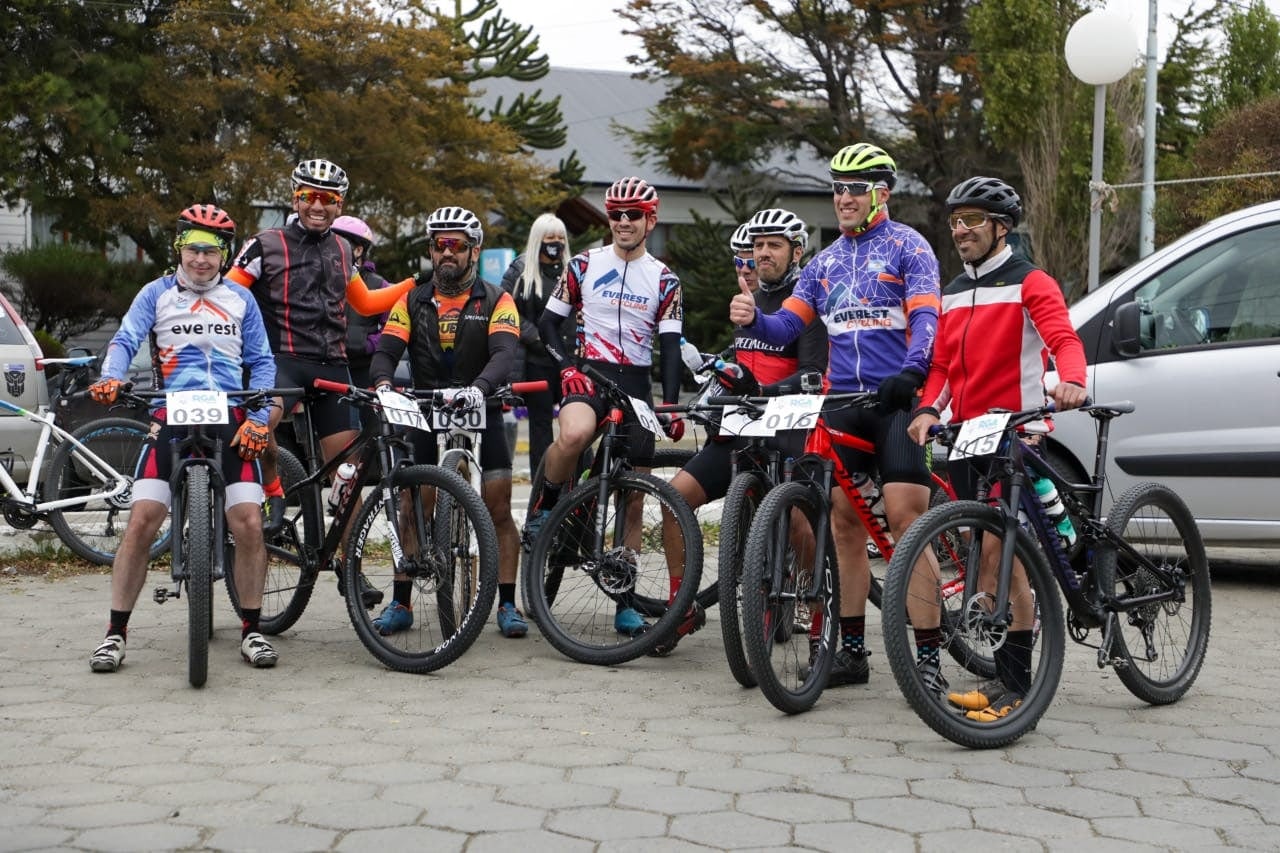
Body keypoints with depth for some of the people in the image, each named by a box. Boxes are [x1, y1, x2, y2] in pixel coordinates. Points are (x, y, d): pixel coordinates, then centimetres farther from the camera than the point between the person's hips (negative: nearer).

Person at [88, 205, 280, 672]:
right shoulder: (156, 294, 11)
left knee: (249, 524, -10)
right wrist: (111, 378, -24)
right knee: (142, 522, -11)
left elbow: (262, 362, 13)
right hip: (172, 417, -1)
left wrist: (258, 418, -3)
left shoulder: (240, 299, 15)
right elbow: (125, 340, -2)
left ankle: (251, 631, 6)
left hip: (230, 419, 1)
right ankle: (115, 633, 1)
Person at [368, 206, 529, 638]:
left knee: (499, 511, -5)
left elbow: (504, 353, -19)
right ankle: (400, 604, 10)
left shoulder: (496, 301, -3)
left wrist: (480, 386, -40)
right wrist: (382, 382, -28)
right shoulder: (413, 302, 5)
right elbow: (386, 350, -5)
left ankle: (507, 604, 3)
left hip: (480, 414, -2)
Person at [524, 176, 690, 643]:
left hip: (636, 383, 2)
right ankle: (544, 508, -11)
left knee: (633, 498, 2)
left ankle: (626, 602, 10)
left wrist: (671, 405, -8)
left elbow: (669, 346, 4)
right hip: (588, 374, -2)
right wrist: (566, 365, -10)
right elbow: (548, 322, 8)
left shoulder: (664, 279, 8)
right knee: (574, 434, -39)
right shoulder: (584, 264, 5)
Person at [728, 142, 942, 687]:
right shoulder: (825, 262, 19)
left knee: (905, 521, -12)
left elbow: (926, 317, -12)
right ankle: (852, 648, 13)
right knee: (844, 522, 5)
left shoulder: (906, 246, 1)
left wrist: (910, 371, -30)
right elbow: (788, 325, 12)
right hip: (842, 403, 6)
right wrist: (752, 319, -11)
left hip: (898, 399, -6)